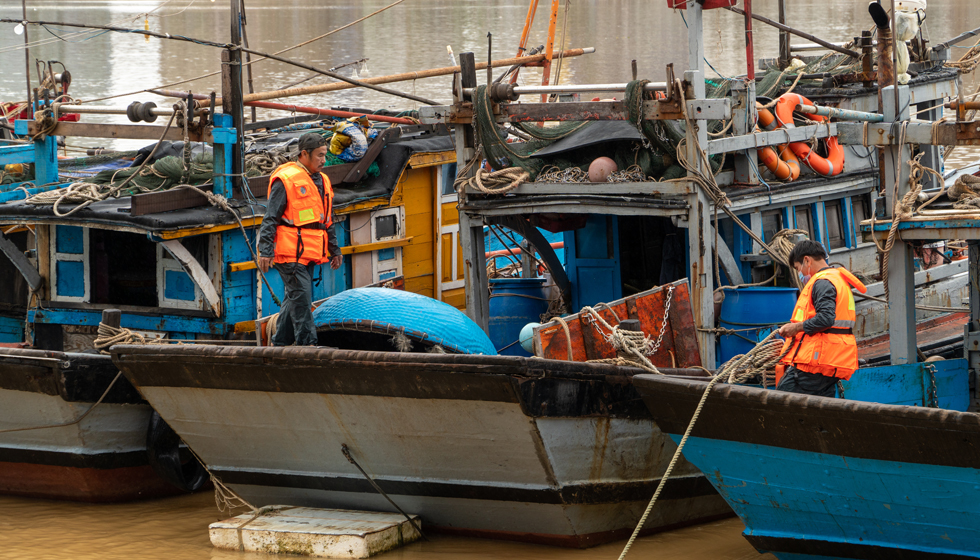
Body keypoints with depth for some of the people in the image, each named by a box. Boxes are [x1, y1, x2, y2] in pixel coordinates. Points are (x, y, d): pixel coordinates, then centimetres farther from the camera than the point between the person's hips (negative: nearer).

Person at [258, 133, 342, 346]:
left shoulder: (322, 181, 17)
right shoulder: (285, 180, -9)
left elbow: (327, 222, 26)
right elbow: (270, 219, -10)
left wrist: (334, 250, 24)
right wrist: (266, 251, -16)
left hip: (309, 253, 8)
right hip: (290, 253, -8)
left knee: (295, 298, 11)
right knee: (301, 297, -11)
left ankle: (279, 343, 19)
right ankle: (307, 343, -11)